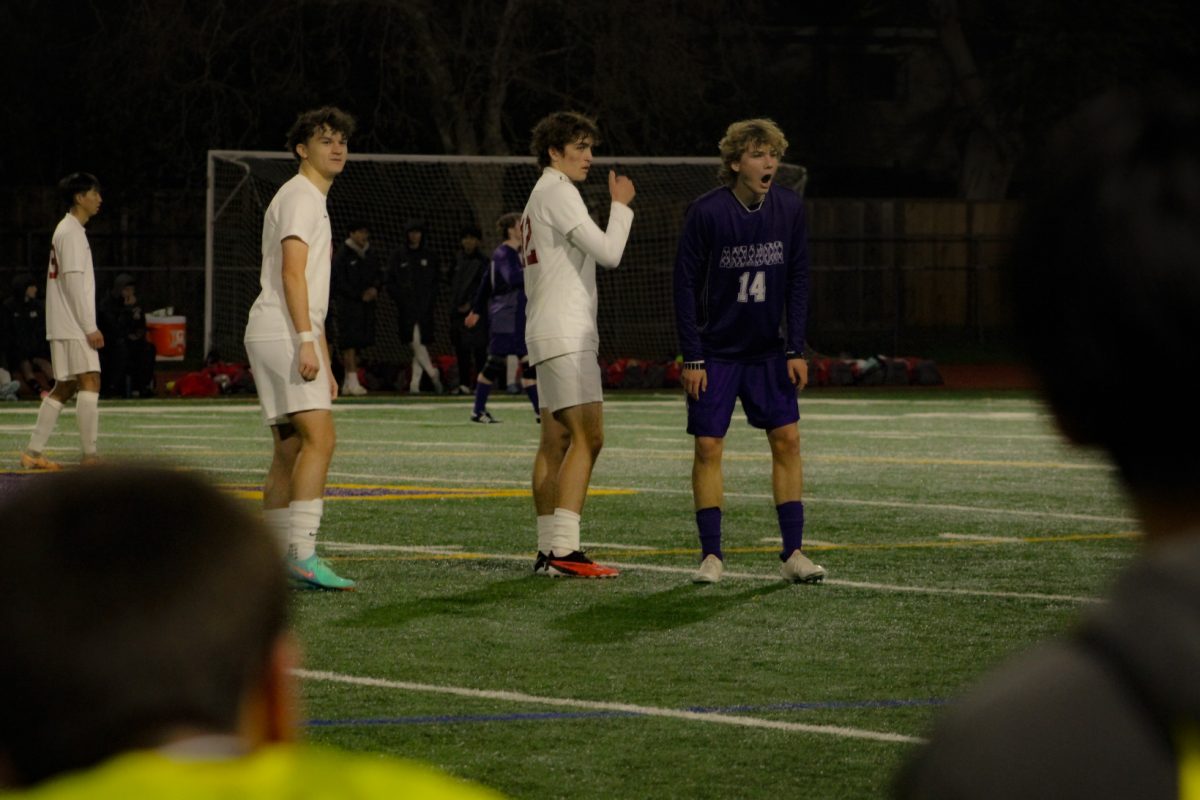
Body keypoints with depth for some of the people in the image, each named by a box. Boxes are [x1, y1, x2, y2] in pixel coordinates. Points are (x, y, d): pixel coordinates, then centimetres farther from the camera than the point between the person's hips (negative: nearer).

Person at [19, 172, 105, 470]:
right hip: (74, 326, -10)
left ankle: (33, 452, 10)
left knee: (64, 388, 10)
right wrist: (90, 327, -18)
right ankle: (90, 454, -17)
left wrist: (87, 326, 20)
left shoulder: (67, 230, 20)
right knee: (90, 381, -13)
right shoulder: (72, 232, -11)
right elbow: (73, 281, -18)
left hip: (65, 328, 10)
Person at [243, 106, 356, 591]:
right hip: (282, 333, -10)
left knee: (290, 451, 8)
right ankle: (302, 554, -26)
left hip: (290, 338, 10)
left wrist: (325, 365, 26)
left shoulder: (315, 202, 26)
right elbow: (291, 273, -18)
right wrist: (307, 342, -26)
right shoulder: (299, 197, -6)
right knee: (319, 437, -19)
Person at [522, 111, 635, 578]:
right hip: (566, 334, -11)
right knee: (587, 437, -15)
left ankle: (549, 550, 6)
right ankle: (564, 550, -21)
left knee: (556, 441, 8)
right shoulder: (557, 191, -9)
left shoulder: (541, 196, 22)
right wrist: (621, 206, -2)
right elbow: (607, 252, -15)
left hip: (550, 333, 11)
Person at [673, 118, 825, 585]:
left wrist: (796, 350, -3)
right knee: (708, 446, -5)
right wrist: (692, 357, -12)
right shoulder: (707, 212, -14)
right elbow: (686, 284, -9)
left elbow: (798, 281, 2)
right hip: (716, 351, -3)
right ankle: (711, 555, 3)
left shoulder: (789, 209, -5)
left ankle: (792, 553, 2)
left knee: (787, 440, -3)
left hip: (768, 351, 3)